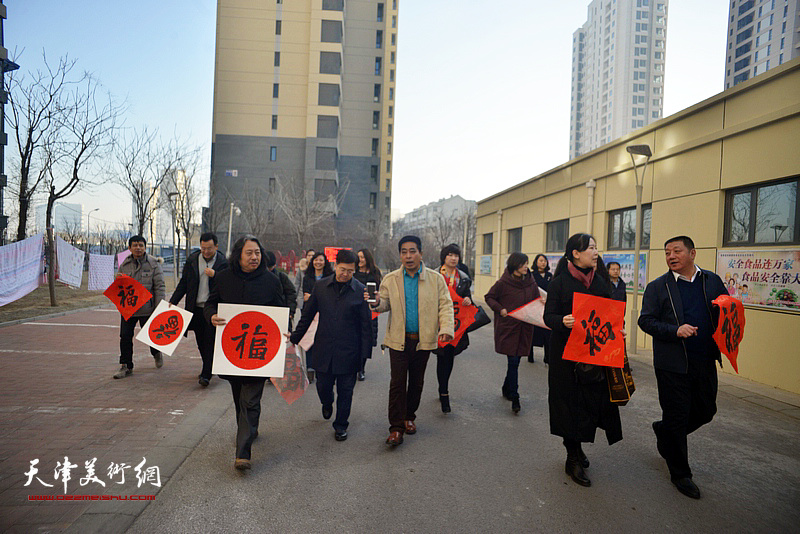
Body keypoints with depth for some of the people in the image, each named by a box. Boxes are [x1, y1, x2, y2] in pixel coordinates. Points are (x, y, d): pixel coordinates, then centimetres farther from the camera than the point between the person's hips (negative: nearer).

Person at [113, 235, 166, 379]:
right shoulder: (124, 265, 7)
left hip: (147, 308, -3)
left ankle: (156, 353, 40)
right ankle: (126, 366, 15)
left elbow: (160, 287, -7)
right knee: (125, 337, 3)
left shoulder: (153, 264, -5)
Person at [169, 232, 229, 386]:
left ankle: (206, 374, 0)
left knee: (210, 341, -5)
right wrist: (172, 302, 7)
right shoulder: (192, 260, 6)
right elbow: (183, 283, 12)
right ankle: (209, 367, 31)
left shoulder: (223, 262, -5)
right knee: (201, 343, 13)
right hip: (196, 308, 4)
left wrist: (215, 275, -23)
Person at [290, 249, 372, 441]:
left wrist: (364, 352, -5)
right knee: (323, 385, 12)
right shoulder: (321, 286, 2)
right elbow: (307, 315, 10)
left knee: (345, 390, 8)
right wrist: (294, 338, 12)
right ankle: (327, 404, 47)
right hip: (324, 349, 2)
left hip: (348, 351, -2)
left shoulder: (360, 290, -5)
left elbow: (365, 324, -3)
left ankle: (341, 425, 28)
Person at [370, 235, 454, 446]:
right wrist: (376, 303, -19)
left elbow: (445, 305, -1)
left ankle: (409, 417, 34)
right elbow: (385, 304, 5)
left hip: (424, 340, 1)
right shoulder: (390, 279, 2)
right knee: (397, 383, -2)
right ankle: (396, 427, 7)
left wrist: (446, 328, -16)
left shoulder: (436, 279, 0)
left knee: (417, 382, 14)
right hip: (399, 339, -1)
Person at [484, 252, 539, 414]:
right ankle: (514, 398, 3)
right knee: (513, 362, -6)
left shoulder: (531, 283, 6)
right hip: (508, 327, -4)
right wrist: (501, 310, -10)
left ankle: (507, 389, 34)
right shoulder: (503, 283, -7)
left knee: (515, 361, 12)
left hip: (524, 328, 4)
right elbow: (489, 297, 3)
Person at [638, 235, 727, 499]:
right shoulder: (657, 287, -4)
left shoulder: (713, 281, 7)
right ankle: (680, 473, 22)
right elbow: (645, 320, -7)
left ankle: (664, 432, 43)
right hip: (672, 364, -4)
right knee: (677, 419, 5)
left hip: (705, 362, 4)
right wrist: (675, 331, -22)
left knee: (706, 411, 16)